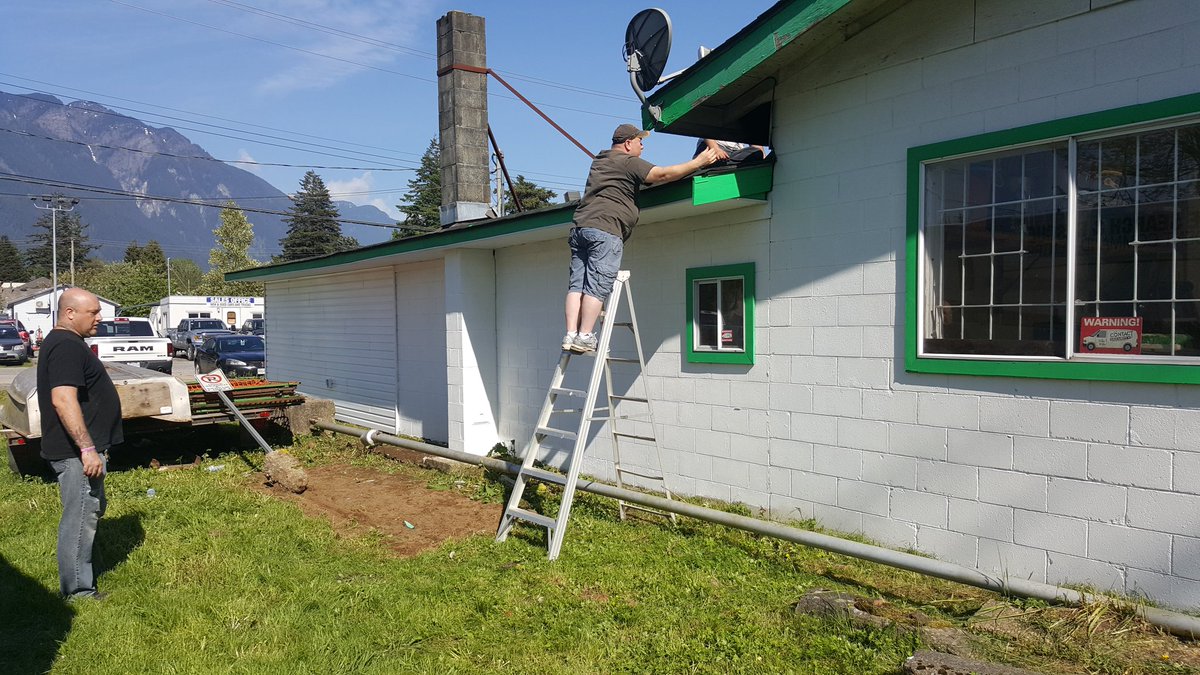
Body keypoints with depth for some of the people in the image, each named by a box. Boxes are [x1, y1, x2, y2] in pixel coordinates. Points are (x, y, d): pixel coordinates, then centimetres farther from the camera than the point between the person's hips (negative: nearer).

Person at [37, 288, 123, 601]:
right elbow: (63, 399, -29)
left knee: (92, 510, 22)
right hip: (77, 452, -11)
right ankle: (78, 593, 6)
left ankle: (81, 579, 35)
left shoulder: (63, 342, 16)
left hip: (82, 450, 11)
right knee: (80, 518, -3)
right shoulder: (67, 346, -19)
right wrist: (87, 449, -30)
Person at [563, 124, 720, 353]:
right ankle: (584, 337, -12)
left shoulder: (599, 161, 28)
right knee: (597, 286, -9)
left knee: (577, 284, 1)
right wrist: (697, 163, -1)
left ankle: (571, 335, -5)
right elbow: (662, 175, -7)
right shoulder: (628, 162, 0)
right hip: (604, 230, -8)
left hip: (579, 228, 8)